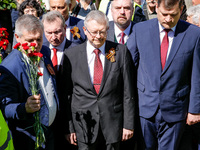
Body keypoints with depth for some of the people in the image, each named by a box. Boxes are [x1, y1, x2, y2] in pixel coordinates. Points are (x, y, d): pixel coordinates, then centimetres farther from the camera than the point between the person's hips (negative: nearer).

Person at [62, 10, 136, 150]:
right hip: (84, 125, 0)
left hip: (113, 124, 0)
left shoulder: (121, 52, 0)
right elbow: (67, 94, 2)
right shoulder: (71, 55, 0)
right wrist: (69, 127, 0)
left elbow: (128, 91, 1)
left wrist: (128, 124, -1)